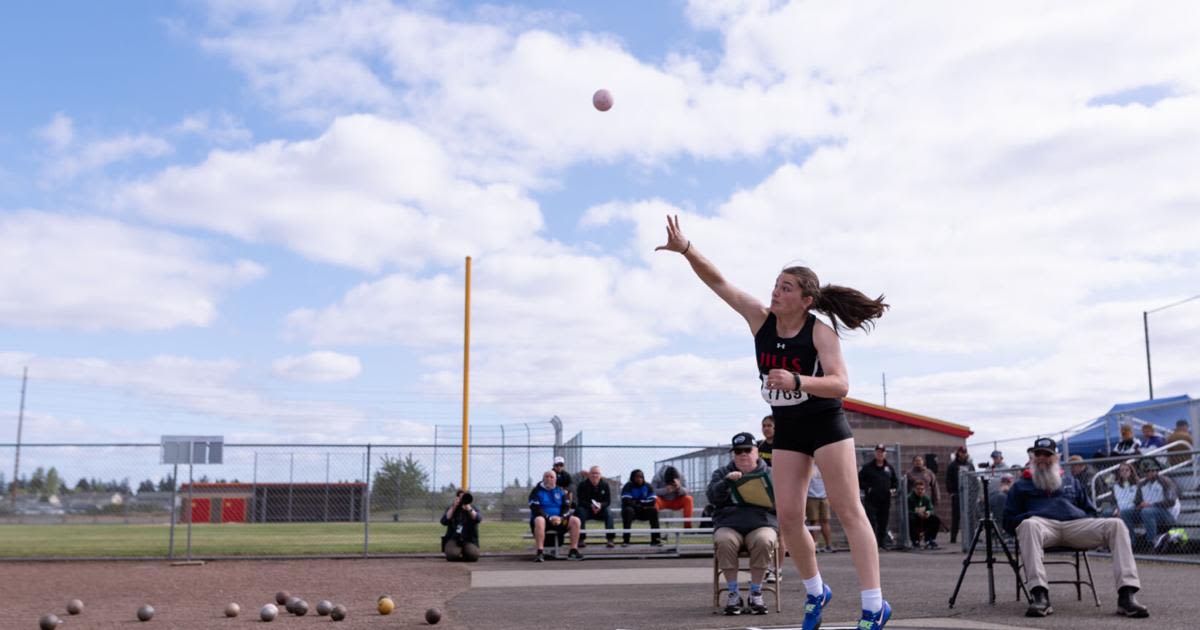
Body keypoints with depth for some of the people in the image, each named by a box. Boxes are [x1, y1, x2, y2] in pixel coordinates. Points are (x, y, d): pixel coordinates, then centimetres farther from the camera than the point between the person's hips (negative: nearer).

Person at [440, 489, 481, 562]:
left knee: (473, 555, -28)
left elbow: (477, 519, -16)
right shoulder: (451, 509, 8)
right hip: (453, 539, 0)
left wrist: (468, 508, -25)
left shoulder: (473, 509, 6)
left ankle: (464, 551, 8)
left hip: (469, 540, 1)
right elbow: (444, 522, -9)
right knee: (452, 555, -31)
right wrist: (453, 508, -12)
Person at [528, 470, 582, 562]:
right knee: (539, 520, -38)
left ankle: (573, 551, -18)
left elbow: (566, 507, 4)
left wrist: (561, 518, -17)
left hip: (559, 520, 4)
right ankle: (540, 553, -39)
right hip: (544, 518, -4)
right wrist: (549, 518, -23)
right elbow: (535, 509, -11)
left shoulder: (561, 491, 13)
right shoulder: (536, 491, 2)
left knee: (575, 520, -19)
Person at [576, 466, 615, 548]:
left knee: (608, 513, -28)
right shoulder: (583, 485, -9)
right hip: (586, 509, -1)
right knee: (581, 512, -33)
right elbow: (580, 501, -14)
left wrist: (600, 505, -28)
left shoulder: (605, 484, -4)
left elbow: (608, 501, -6)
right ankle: (581, 539, -33)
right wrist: (591, 506, -32)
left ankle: (610, 539, -31)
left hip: (601, 509, 2)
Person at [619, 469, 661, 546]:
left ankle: (655, 540, -25)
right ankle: (625, 540, -36)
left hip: (644, 512, 3)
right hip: (630, 511, -3)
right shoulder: (628, 486, -8)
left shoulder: (648, 486, 1)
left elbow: (652, 502, -9)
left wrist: (637, 502, -15)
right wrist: (641, 506, -14)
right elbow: (626, 502, -20)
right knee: (628, 510, -35)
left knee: (654, 510, -25)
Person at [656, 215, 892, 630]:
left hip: (826, 425, -5)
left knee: (847, 510, -5)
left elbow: (840, 384, -25)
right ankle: (815, 592, 23)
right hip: (786, 429, 5)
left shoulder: (821, 332, -18)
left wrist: (796, 381, -40)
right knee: (788, 518, 2)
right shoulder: (760, 318, -6)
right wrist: (686, 249, -20)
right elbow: (717, 282, -8)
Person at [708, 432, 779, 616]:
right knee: (724, 541, -33)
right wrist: (726, 481, -16)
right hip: (728, 525, 0)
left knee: (763, 541, -34)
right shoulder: (722, 473, 17)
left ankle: (756, 593, -18)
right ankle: (733, 593, -18)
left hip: (761, 524, 0)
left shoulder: (769, 474, 16)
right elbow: (713, 498, 1)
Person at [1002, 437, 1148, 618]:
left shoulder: (1070, 481, 35)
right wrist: (1026, 520, -6)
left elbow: (1090, 511, 32)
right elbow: (1009, 521, 17)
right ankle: (1039, 596, -51)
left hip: (1077, 524, 3)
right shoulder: (1021, 485, 26)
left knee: (1116, 525, -25)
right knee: (1029, 525, -42)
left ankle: (1126, 596, -35)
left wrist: (1089, 529, 8)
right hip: (1042, 523, -3)